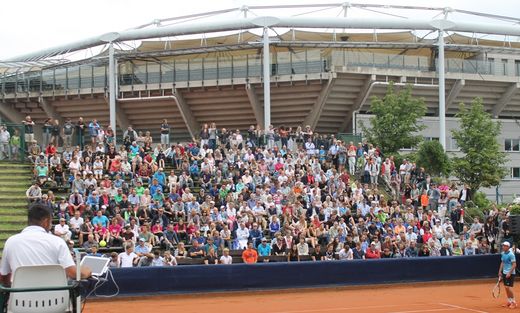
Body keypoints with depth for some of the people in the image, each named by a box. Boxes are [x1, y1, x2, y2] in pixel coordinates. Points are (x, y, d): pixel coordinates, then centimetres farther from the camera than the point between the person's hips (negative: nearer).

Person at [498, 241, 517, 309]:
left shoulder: (511, 254, -16)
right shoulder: (503, 254, 7)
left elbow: (514, 264, -17)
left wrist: (509, 273, -22)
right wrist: (500, 271, 15)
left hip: (510, 273, -8)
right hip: (504, 273, 8)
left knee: (509, 287, -9)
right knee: (506, 287, 9)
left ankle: (513, 302, 1)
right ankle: (509, 302, 18)